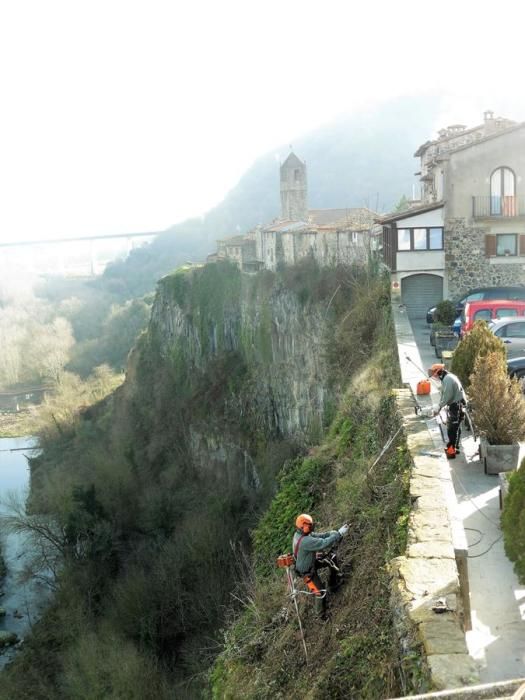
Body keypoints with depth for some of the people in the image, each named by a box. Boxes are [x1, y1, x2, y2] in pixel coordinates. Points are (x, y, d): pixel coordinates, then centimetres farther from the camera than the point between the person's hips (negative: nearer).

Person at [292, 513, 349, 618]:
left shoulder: (299, 533, -12)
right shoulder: (305, 541, -41)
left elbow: (317, 536, -5)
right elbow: (324, 544, -43)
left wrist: (331, 533, -20)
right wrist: (339, 534, -35)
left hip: (312, 561, 9)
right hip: (307, 572, -9)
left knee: (332, 557, 13)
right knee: (320, 592, -1)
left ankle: (333, 584, 31)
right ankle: (323, 614, 27)